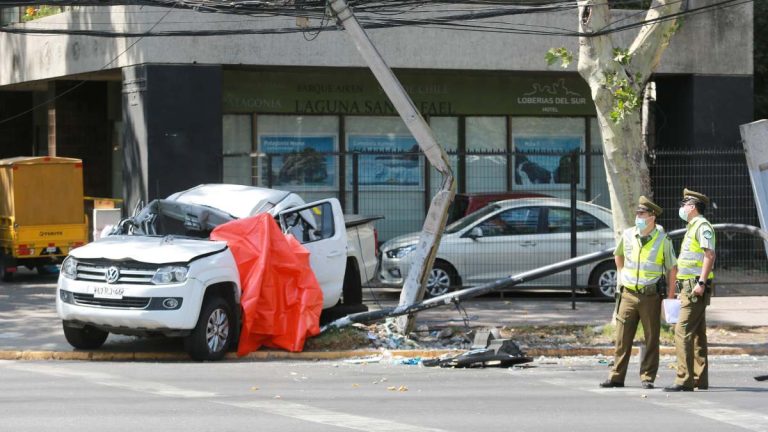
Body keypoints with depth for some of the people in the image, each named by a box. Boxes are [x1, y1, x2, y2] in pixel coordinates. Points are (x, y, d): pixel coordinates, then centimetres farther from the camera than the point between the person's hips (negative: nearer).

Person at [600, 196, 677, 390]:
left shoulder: (663, 239, -5)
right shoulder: (628, 235, 4)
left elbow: (672, 268, 1)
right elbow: (618, 255, 25)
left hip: (651, 295, -3)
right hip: (628, 294, 3)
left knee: (651, 339, 2)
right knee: (623, 337, 3)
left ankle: (647, 377, 8)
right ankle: (616, 376, 8)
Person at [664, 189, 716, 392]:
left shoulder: (703, 226, -10)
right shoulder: (692, 227, 21)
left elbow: (710, 255, -20)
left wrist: (701, 283, -27)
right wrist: (674, 288, 26)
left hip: (695, 287, -11)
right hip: (688, 287, 11)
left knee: (683, 331, -15)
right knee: (697, 334, 12)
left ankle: (684, 380, -19)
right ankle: (699, 379, 16)